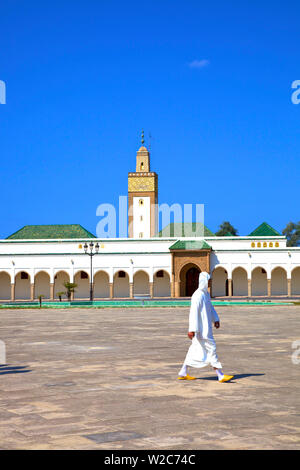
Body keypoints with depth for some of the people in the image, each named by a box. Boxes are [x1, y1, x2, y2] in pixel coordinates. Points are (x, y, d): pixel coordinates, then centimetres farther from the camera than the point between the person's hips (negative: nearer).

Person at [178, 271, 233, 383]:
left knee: (195, 348, 14)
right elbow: (193, 312, -23)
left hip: (206, 327, 10)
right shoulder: (198, 295, -19)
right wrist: (192, 329, -25)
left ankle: (183, 373, 21)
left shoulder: (206, 293, 12)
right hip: (201, 328, -10)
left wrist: (216, 320, 9)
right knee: (211, 349, -7)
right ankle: (221, 376, -2)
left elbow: (211, 308, 21)